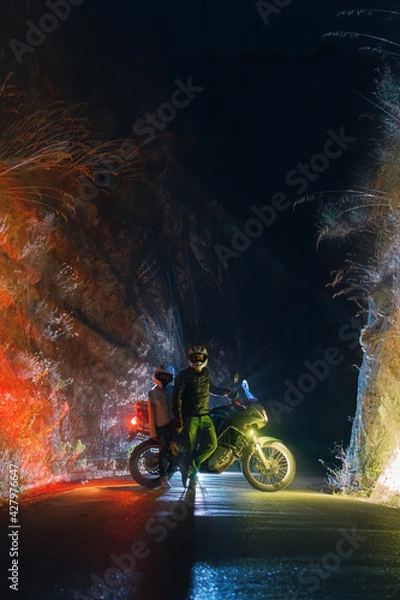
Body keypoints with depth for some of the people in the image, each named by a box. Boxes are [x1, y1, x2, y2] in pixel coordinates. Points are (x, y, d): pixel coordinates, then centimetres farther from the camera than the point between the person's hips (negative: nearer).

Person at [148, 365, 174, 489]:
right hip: (161, 426, -1)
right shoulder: (152, 393, 6)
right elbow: (151, 414, 3)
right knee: (164, 451, 0)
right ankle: (164, 478, 5)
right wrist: (153, 432, -2)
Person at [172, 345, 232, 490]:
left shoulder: (206, 374, 15)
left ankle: (189, 467, 1)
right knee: (191, 449, -6)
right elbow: (177, 398, -8)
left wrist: (226, 392, 24)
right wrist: (178, 420, -13)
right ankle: (192, 476, 11)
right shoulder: (183, 375, -3)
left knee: (211, 444, -12)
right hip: (190, 418, -5)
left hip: (205, 416, 5)